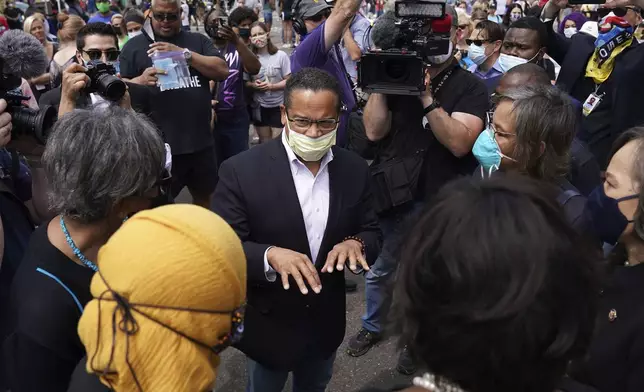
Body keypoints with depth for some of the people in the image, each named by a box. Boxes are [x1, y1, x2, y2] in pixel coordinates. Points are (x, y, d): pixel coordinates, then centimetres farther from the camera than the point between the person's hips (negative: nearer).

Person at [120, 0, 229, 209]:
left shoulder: (198, 41, 9)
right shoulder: (134, 46, 4)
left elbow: (222, 71, -4)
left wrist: (184, 53, -14)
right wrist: (141, 80, -21)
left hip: (201, 141, 3)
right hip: (159, 144, -2)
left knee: (205, 197, 17)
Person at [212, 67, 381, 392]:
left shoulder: (355, 169, -7)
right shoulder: (242, 170, -20)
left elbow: (372, 233, 0)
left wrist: (356, 244, -24)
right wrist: (270, 255, -38)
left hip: (326, 321, 4)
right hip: (268, 324, -3)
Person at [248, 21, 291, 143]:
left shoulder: (281, 56, -10)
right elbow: (245, 81, 4)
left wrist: (272, 86, -22)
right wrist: (253, 85, -18)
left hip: (279, 106, -2)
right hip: (259, 107, 2)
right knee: (264, 142, 15)